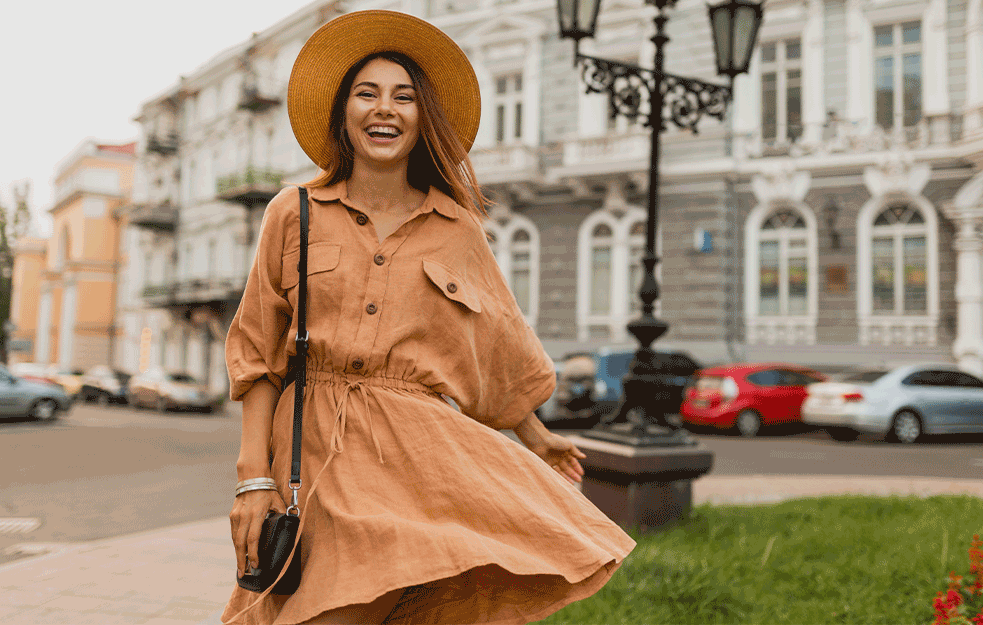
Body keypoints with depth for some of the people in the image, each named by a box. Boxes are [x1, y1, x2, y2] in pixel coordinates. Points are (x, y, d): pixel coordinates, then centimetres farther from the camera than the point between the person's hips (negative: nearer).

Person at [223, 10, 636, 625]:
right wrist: (254, 479, -3)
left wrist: (536, 437, 30)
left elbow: (497, 342, 20)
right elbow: (258, 353, 6)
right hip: (312, 450, 0)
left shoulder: (458, 229, 8)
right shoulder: (295, 214, 7)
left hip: (422, 452, 1)